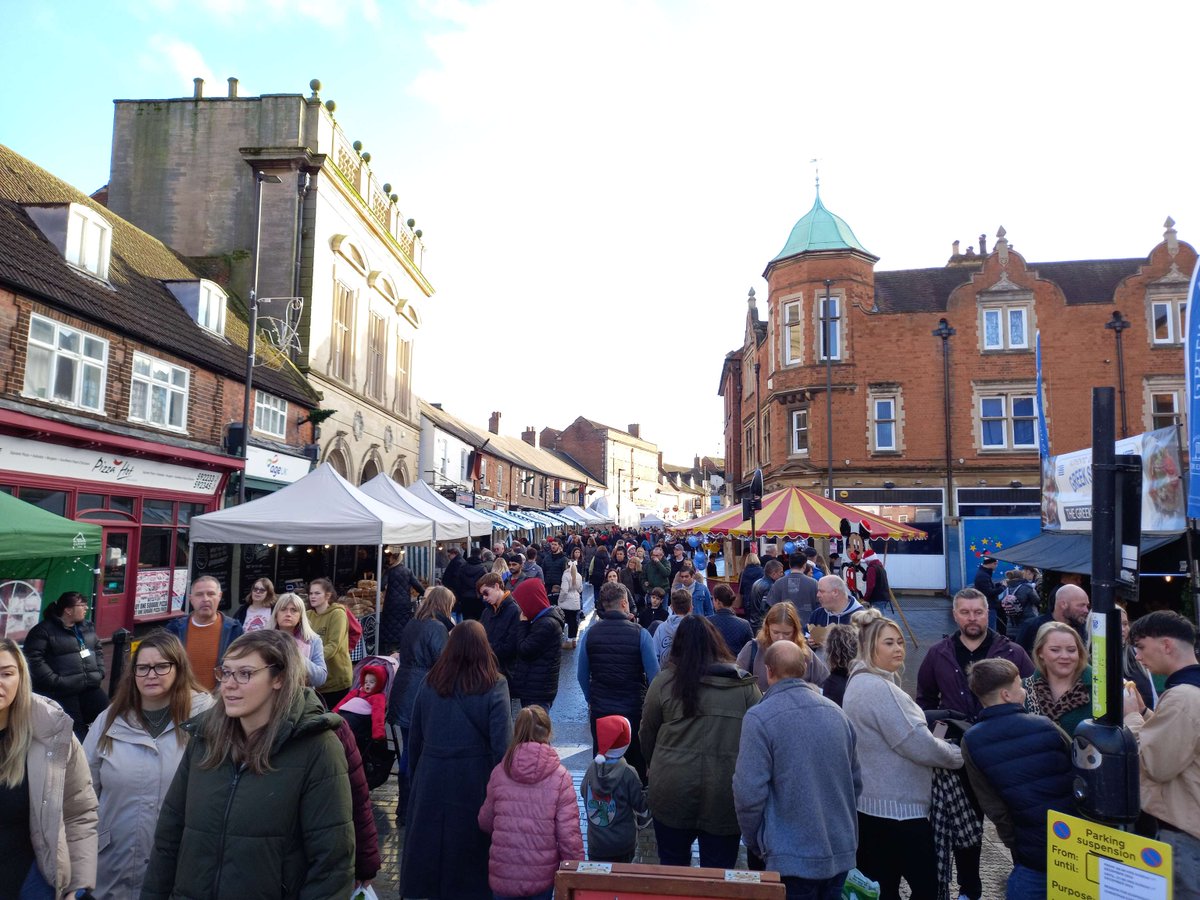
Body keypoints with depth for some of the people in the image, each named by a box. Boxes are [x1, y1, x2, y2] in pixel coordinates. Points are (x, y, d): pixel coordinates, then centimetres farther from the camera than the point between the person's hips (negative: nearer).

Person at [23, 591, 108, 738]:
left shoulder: (87, 626, 14)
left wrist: (100, 672, 7)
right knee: (74, 729, -10)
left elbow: (98, 650, 22)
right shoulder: (43, 630, -7)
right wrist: (55, 681, -20)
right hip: (62, 691, -6)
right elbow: (34, 658, -15)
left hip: (90, 687, 6)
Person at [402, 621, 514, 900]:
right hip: (474, 780, -3)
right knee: (470, 843, 13)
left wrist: (415, 776, 18)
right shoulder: (494, 686, -13)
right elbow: (501, 745, -14)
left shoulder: (429, 683, -2)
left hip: (431, 776, 3)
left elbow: (414, 738, 6)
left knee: (429, 843, 18)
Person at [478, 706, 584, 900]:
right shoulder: (560, 778, -12)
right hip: (542, 877, -1)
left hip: (502, 877, 1)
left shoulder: (499, 772, -5)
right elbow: (569, 836, -11)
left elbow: (485, 822, 9)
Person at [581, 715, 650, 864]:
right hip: (624, 845, -2)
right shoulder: (627, 773, -20)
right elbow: (640, 805, -8)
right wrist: (644, 821, 12)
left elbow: (583, 792, 7)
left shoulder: (592, 767, -9)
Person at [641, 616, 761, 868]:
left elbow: (647, 736, 2)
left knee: (672, 867, 18)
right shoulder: (745, 685, -4)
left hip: (672, 794, 0)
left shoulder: (664, 681, -7)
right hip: (726, 798, 1)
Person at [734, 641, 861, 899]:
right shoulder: (836, 712, 3)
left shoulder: (759, 718, -16)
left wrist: (753, 842, 0)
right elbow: (856, 781, 11)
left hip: (793, 858, -5)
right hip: (842, 851, 6)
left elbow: (749, 792, -18)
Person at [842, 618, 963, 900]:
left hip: (869, 803, 10)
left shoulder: (860, 682, 13)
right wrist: (959, 756, -2)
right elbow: (918, 744, -19)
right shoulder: (880, 688, -20)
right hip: (895, 806, -10)